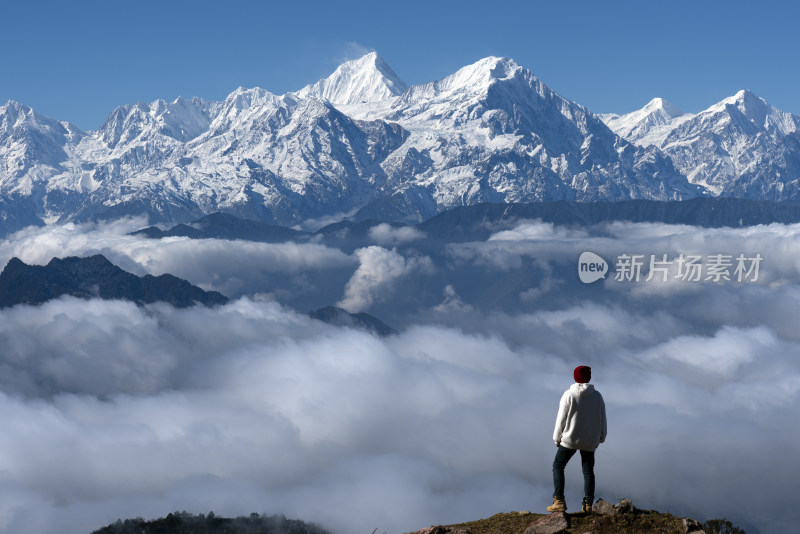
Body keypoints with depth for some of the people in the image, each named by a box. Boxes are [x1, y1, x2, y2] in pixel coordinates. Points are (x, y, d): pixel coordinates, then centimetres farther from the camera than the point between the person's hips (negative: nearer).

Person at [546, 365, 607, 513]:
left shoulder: (569, 395, -12)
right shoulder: (597, 396, -2)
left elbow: (561, 418, -9)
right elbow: (602, 419, 4)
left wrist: (557, 438, 2)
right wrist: (600, 438, 17)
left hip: (569, 439, -3)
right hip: (590, 442, 3)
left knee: (558, 466, 10)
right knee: (588, 471, 11)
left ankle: (559, 501, 0)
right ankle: (588, 504, 3)